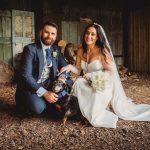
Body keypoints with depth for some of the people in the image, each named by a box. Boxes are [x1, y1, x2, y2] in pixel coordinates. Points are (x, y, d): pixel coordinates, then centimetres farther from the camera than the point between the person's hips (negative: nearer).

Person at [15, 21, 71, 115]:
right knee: (38, 108, -32)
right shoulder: (30, 49, -13)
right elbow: (26, 75, -20)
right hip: (30, 87, -6)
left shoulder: (56, 49, 6)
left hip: (49, 86, 6)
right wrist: (44, 93, -28)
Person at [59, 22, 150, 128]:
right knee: (78, 83, -26)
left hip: (102, 87, -6)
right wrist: (70, 67, -21)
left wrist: (91, 75, -23)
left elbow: (110, 72, -16)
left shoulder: (102, 51, -18)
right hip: (89, 86, 6)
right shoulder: (81, 51, -2)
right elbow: (78, 70, 2)